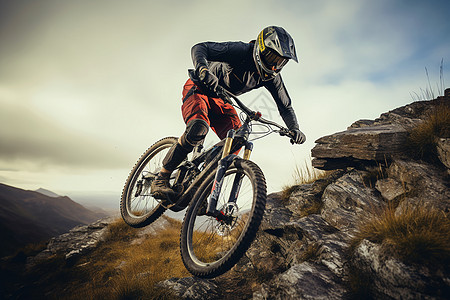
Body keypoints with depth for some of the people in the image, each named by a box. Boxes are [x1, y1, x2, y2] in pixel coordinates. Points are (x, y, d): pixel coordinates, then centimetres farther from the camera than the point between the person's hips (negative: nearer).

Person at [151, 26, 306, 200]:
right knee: (198, 129, -35)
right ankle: (161, 179, -18)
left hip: (219, 100, 6)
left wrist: (294, 129, -17)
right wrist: (203, 69, -51)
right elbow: (199, 48, -29)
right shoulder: (241, 51, -25)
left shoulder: (271, 76, -8)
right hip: (198, 88, -5)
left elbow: (285, 106, 0)